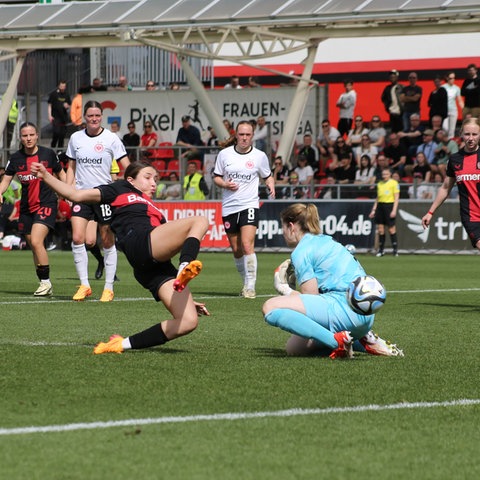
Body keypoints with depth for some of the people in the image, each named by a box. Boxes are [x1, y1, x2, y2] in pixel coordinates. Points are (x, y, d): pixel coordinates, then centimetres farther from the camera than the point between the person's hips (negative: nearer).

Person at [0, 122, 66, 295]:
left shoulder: (48, 154, -4)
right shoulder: (15, 158, 1)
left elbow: (61, 173, 9)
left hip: (46, 204, -4)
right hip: (26, 207, 4)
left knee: (36, 242, -21)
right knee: (34, 246, 10)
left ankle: (45, 281, -9)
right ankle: (44, 284, 23)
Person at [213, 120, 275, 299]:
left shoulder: (259, 156, 0)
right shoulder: (224, 154, 3)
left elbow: (267, 176, 13)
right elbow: (216, 177, 11)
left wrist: (271, 185, -7)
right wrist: (225, 184, -9)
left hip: (249, 205, -3)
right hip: (229, 207, 3)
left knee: (247, 245, -18)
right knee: (236, 250, 9)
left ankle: (250, 287, -15)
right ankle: (247, 282, 27)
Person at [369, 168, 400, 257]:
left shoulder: (394, 183, -2)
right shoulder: (379, 184, 14)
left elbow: (396, 198, -5)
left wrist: (394, 210, -14)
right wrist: (374, 210, 15)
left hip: (389, 205, -5)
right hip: (380, 205, 5)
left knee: (391, 228, -4)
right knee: (380, 228, 3)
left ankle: (395, 249, 2)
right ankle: (381, 249, 8)